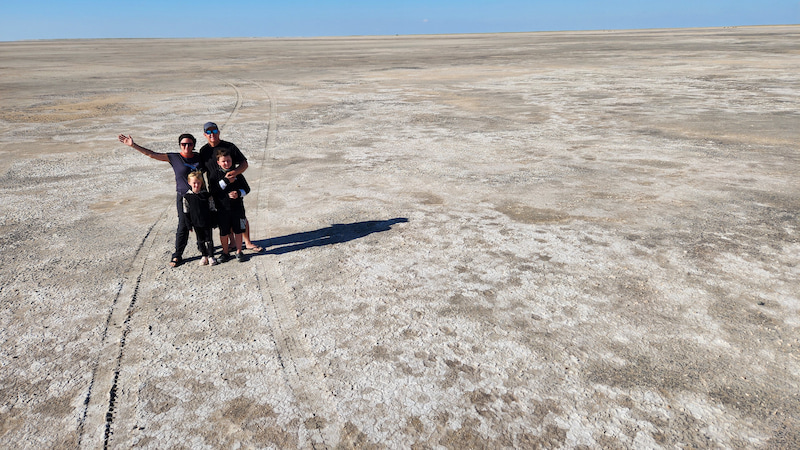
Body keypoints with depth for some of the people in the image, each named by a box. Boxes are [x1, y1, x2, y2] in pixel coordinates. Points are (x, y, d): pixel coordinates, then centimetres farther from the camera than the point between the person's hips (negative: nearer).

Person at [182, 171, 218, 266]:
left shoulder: (206, 195, -6)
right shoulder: (187, 196, -5)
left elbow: (212, 208, 1)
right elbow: (186, 211, 3)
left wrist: (214, 222, 0)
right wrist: (189, 223, 2)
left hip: (207, 222, -1)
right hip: (196, 223, 1)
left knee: (209, 239, 7)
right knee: (200, 240, 12)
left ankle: (211, 256, 18)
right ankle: (204, 256, 24)